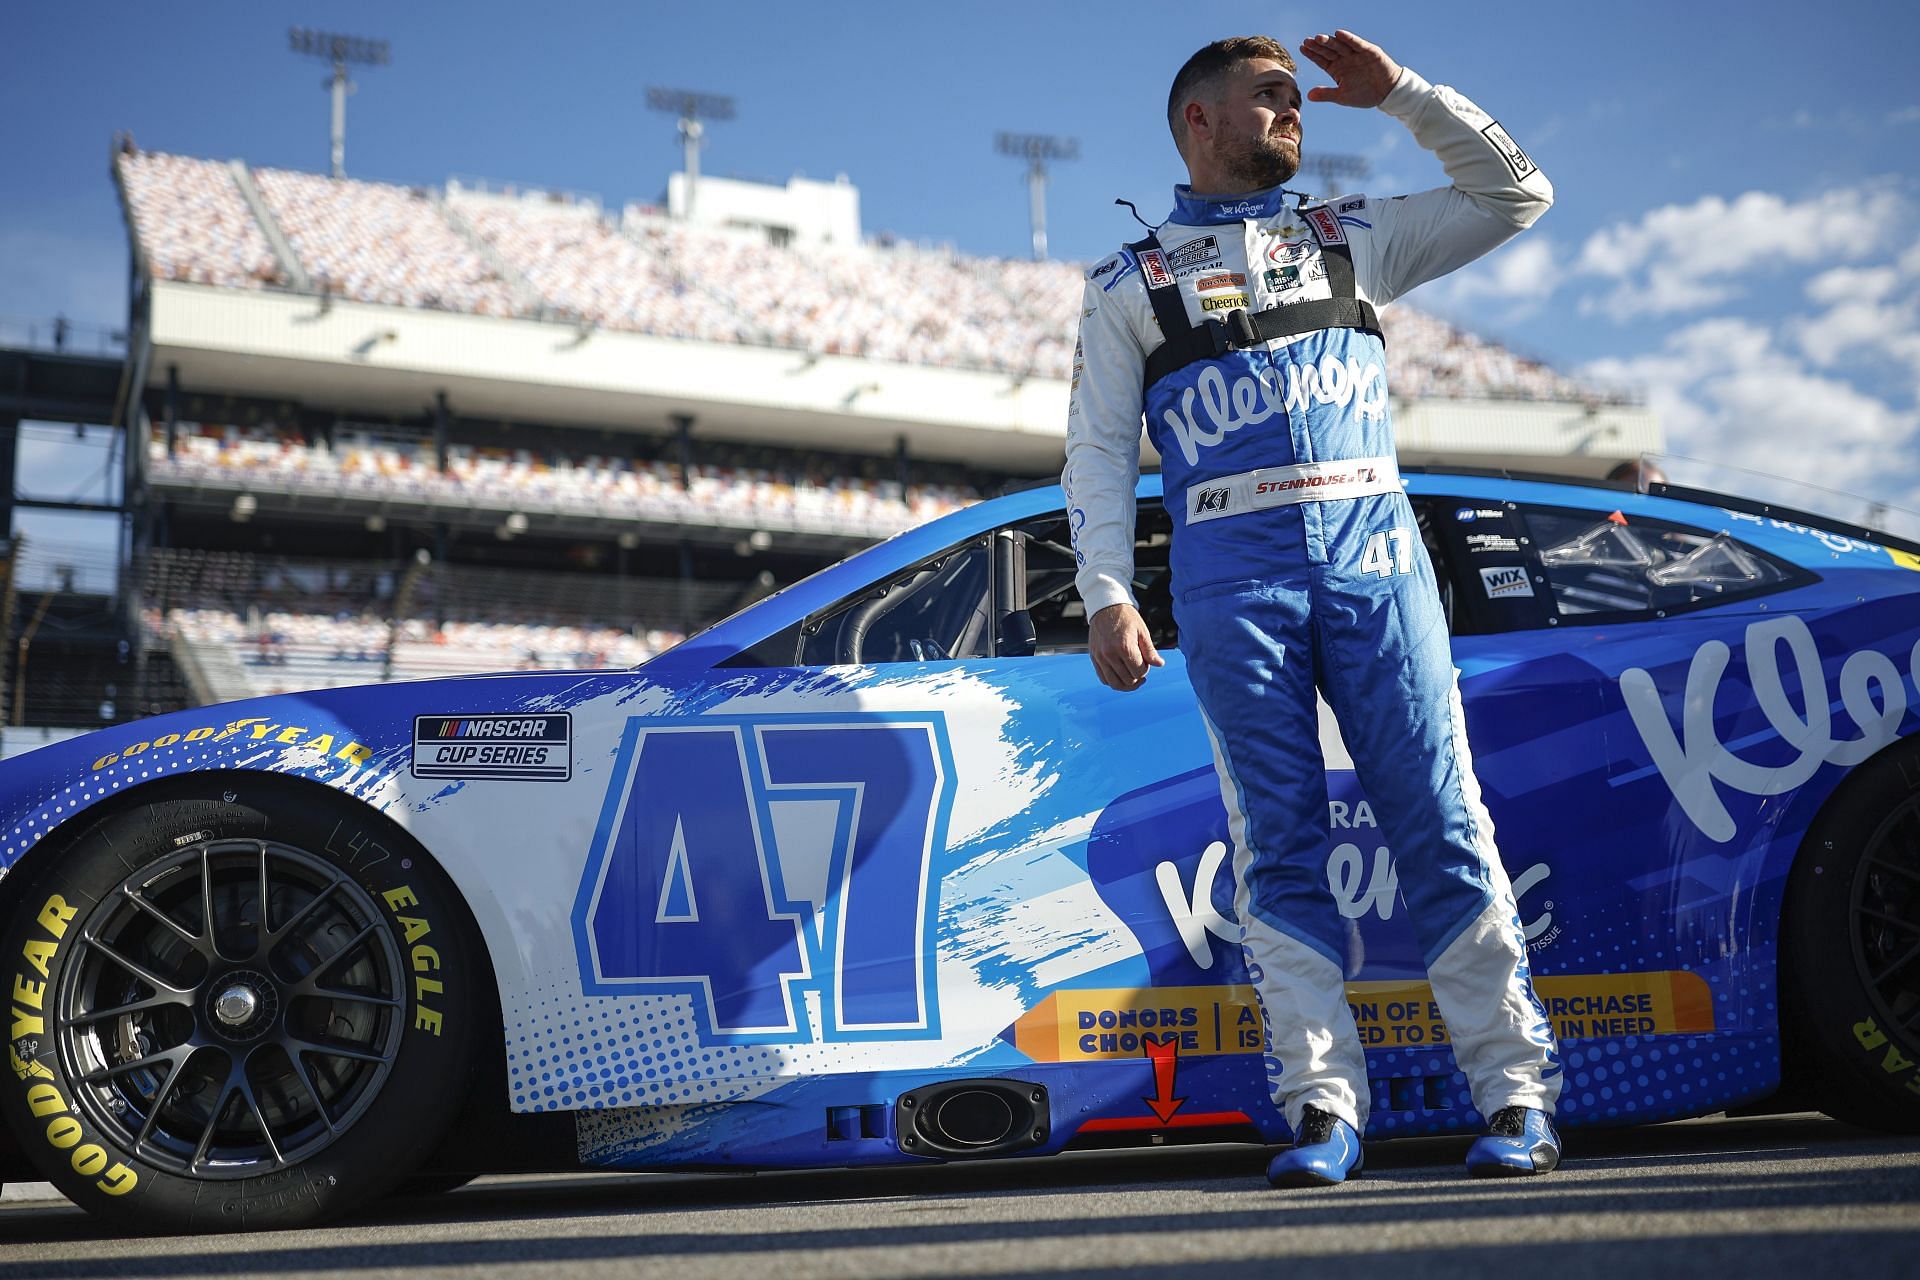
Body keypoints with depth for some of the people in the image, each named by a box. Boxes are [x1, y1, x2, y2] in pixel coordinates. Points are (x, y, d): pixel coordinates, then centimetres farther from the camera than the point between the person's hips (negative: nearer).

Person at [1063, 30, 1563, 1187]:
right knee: (1281, 846, -4)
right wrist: (1108, 595, -5)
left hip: (1374, 557, 1)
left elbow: (1516, 196, 24)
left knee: (1443, 820, -5)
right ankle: (1325, 1111, 0)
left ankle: (1519, 1100, 0)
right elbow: (1099, 453, 9)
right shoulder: (1130, 284, 16)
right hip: (1233, 579, -1)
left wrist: (1399, 93, 17)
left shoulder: (1355, 238, 23)